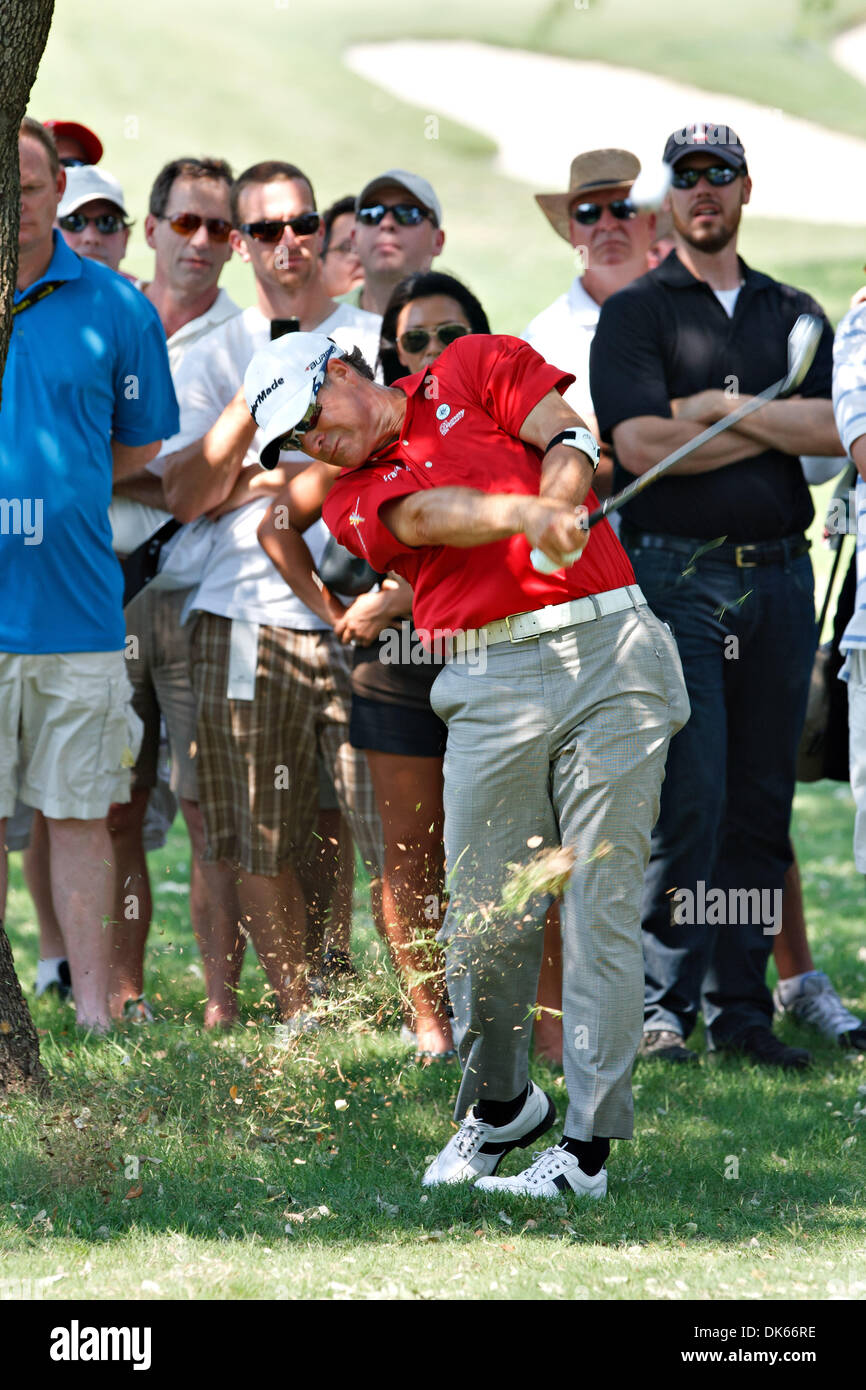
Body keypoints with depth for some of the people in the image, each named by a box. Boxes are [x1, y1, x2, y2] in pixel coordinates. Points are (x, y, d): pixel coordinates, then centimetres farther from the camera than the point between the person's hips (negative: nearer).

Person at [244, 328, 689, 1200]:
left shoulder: (475, 369, 15)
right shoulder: (352, 502, 14)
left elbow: (569, 441, 4)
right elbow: (428, 515, -6)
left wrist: (558, 518, -16)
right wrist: (528, 515, -25)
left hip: (611, 646, -2)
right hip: (492, 687, 2)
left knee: (602, 906, -6)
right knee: (486, 915, -3)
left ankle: (588, 1144, -5)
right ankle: (500, 1103, 20)